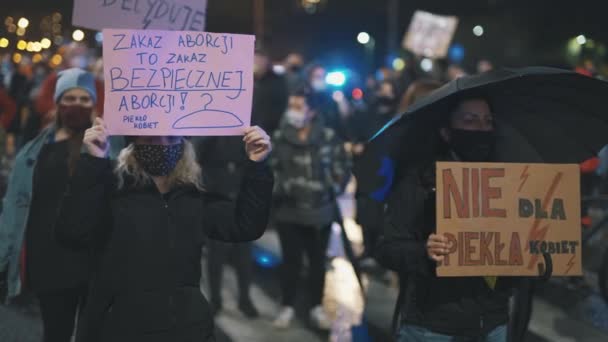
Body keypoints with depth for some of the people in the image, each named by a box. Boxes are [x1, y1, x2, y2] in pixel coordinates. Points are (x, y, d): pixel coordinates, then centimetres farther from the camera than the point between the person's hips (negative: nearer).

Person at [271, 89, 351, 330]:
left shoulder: (328, 137, -4)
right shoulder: (279, 138, -1)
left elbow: (342, 166, 4)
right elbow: (269, 168, 4)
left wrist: (334, 189, -2)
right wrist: (279, 187, -9)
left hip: (320, 211, 0)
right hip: (288, 211, 0)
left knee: (317, 260, 12)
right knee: (291, 260, 6)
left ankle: (317, 307, 25)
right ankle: (287, 307, 20)